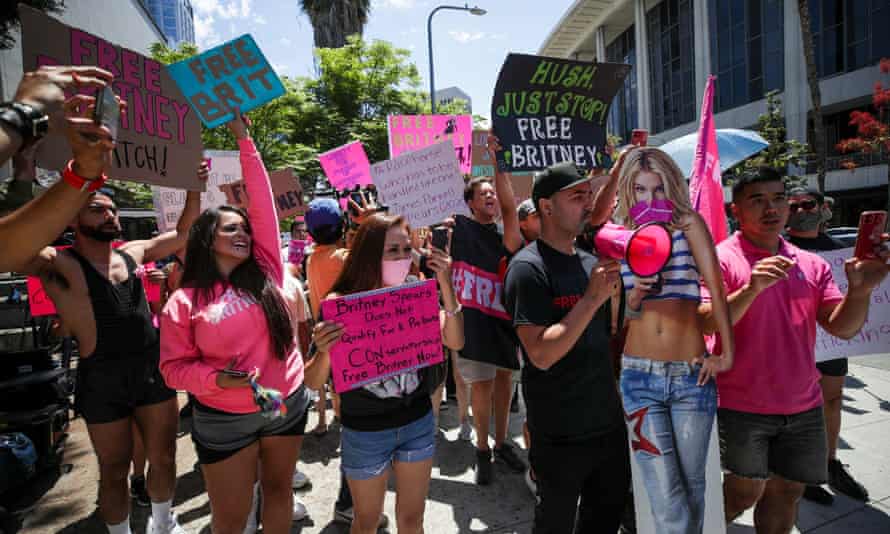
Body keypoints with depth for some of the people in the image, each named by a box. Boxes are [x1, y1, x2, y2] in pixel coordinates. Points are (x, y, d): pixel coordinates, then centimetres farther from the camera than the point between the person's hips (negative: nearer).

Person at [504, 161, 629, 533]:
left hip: (608, 421, 7)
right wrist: (592, 297, -25)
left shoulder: (591, 262, 6)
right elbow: (542, 355, -26)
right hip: (561, 434, -7)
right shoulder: (529, 268, -17)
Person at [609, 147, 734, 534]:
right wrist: (635, 296, -14)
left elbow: (716, 289, -4)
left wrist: (727, 354, -8)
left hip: (691, 374, 0)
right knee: (665, 498, -1)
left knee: (691, 484, 14)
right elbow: (621, 313, 7)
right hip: (640, 375, 0)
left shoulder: (688, 223, 1)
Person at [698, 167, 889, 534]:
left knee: (787, 493, 16)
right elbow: (707, 325, -20)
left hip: (803, 407, 5)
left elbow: (844, 327, 2)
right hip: (741, 406, -5)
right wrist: (752, 288, -34)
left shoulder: (812, 265, 7)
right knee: (745, 492, 5)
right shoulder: (720, 258, -10)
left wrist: (860, 289, -17)